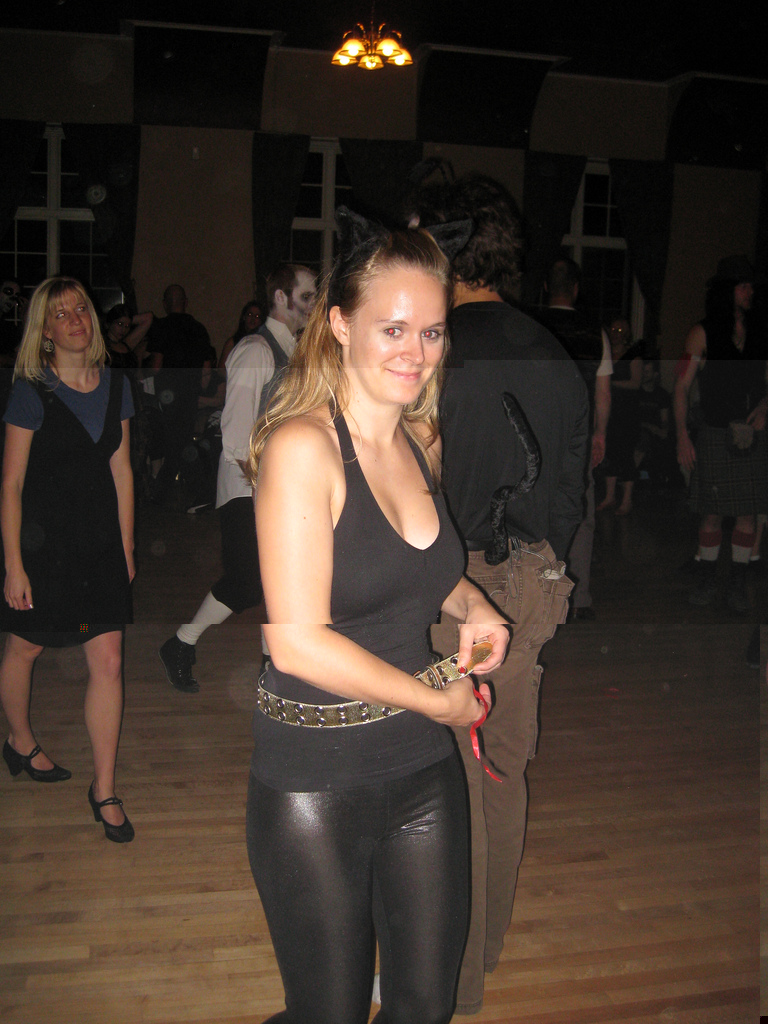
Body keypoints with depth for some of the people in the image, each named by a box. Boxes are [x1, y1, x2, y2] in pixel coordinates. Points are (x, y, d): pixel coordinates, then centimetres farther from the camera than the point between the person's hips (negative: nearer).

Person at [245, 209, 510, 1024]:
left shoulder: (423, 441, 4)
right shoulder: (301, 445, -19)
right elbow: (299, 643, -23)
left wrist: (468, 601, 1)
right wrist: (439, 702, -13)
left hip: (425, 770, 7)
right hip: (315, 782, -6)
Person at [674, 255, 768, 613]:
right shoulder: (703, 333, 1)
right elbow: (682, 386, -2)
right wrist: (682, 436, -9)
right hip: (715, 436, -3)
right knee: (712, 514, 1)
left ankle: (738, 585, 15)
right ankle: (707, 581, 17)